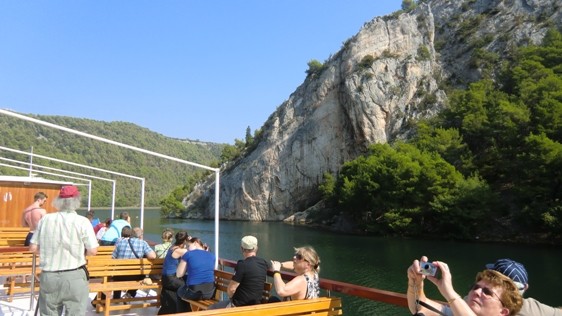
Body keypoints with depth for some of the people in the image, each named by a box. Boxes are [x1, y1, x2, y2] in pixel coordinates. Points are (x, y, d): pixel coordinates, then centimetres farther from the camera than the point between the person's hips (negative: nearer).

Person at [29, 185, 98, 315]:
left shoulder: (45, 219, 0)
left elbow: (33, 247, 4)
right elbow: (93, 251, -11)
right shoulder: (82, 221, -10)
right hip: (74, 277, -4)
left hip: (48, 276, 4)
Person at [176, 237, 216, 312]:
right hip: (210, 292, 5)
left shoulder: (188, 254, -2)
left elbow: (179, 274, 3)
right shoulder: (211, 255, 10)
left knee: (179, 291, 30)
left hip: (194, 293, -4)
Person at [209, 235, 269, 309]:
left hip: (240, 305, -7)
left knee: (211, 309, 9)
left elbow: (231, 289, -18)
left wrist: (231, 298, 2)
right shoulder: (264, 263, 0)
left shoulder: (242, 264, -21)